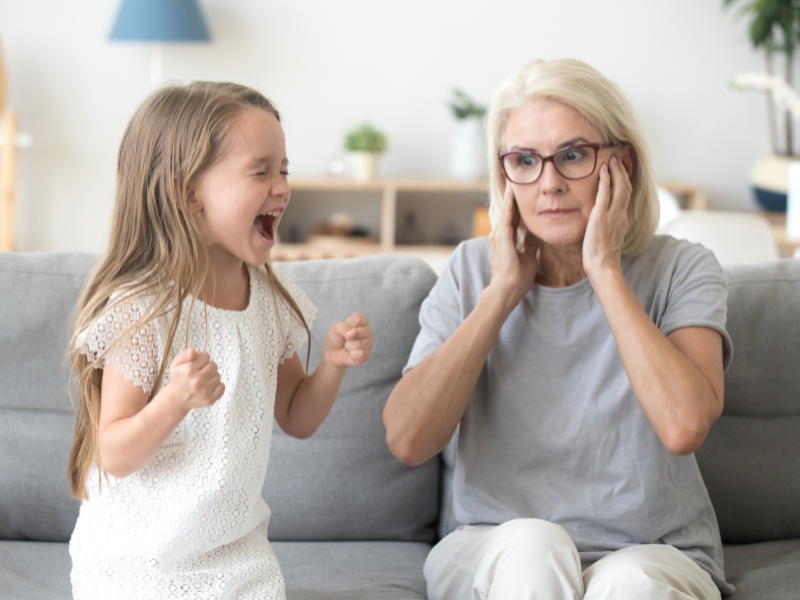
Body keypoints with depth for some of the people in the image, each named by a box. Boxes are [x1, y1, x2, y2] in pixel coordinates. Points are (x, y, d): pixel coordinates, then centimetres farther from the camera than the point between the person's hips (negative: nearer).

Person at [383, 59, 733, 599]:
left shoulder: (681, 271, -5)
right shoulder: (474, 270, 2)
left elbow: (685, 426, -25)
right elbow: (408, 441, -10)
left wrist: (604, 270, -16)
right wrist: (502, 292, -11)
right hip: (495, 553, 2)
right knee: (530, 542, -31)